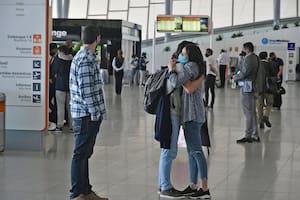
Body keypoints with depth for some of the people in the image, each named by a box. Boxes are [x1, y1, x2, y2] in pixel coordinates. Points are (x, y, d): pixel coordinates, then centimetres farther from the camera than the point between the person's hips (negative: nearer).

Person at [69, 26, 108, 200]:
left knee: (85, 153, 14)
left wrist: (98, 111, 18)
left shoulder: (87, 57, 16)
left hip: (89, 115, 10)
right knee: (81, 154, -4)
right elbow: (85, 90, -21)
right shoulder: (85, 60, -17)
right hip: (87, 114, -10)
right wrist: (95, 113, -17)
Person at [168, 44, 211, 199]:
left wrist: (171, 69, -7)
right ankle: (193, 186, 14)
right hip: (191, 113, 10)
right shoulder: (197, 68, 18)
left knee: (196, 150, -9)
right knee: (192, 151, 11)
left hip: (192, 114, -10)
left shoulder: (190, 66, -12)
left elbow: (176, 83, -22)